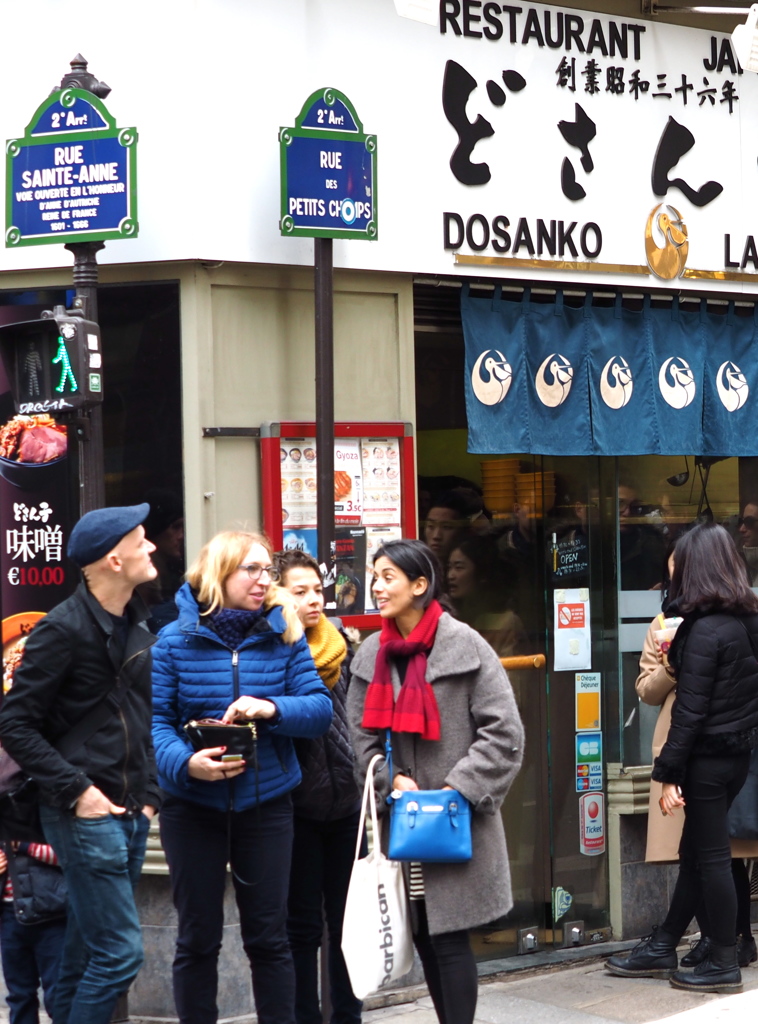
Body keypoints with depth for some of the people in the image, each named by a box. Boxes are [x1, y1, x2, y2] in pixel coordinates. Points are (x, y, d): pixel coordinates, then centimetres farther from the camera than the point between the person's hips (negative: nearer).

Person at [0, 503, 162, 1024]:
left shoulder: (137, 626, 11)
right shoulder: (64, 628, -12)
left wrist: (150, 792, 11)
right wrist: (75, 790, -16)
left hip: (131, 816, 8)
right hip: (86, 815, -8)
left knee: (87, 952, 12)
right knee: (120, 951, -10)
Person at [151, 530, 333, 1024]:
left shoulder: (285, 635, 1)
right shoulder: (176, 640, -4)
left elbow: (320, 708, -5)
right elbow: (155, 719, -9)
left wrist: (273, 708, -23)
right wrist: (185, 762, -27)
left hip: (266, 803, 1)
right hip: (193, 806, -1)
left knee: (269, 936, 7)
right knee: (198, 938, 8)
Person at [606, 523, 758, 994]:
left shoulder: (704, 630, -19)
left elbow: (690, 710, -19)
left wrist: (669, 772, -16)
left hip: (708, 756, -8)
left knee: (710, 856, 1)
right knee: (696, 853, 15)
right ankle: (663, 949, 25)